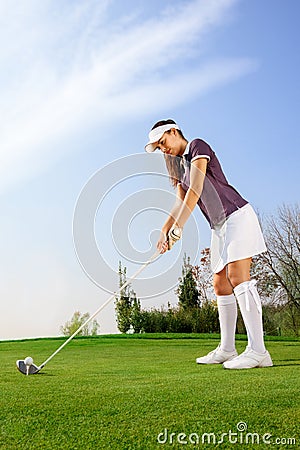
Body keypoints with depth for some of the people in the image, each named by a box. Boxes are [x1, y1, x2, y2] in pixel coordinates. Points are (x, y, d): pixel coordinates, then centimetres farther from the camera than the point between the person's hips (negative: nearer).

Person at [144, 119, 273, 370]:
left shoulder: (198, 147, -4)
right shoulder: (180, 165, 21)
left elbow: (195, 190, -16)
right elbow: (180, 204, 14)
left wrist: (179, 226, -21)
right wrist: (165, 231, 1)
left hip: (236, 215, -9)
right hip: (219, 226, 9)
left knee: (237, 276, -18)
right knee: (221, 284, 6)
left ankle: (258, 351, -19)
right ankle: (226, 349, 12)